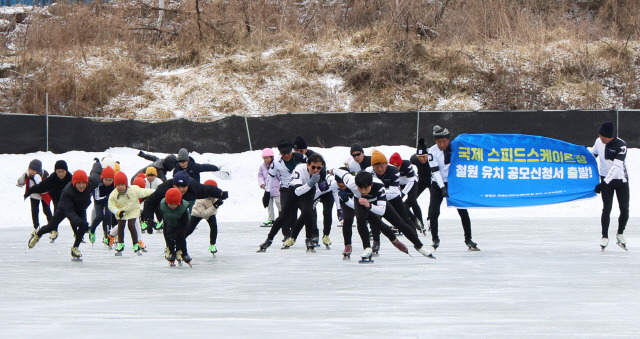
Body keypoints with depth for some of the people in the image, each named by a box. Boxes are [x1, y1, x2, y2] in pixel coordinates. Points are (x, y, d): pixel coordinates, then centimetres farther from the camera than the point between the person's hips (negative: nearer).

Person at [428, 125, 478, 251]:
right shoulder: (432, 151, -12)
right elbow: (435, 171, -15)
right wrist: (443, 188, -23)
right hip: (438, 184, -1)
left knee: (463, 211, -4)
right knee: (433, 212, -9)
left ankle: (468, 239, 5)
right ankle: (435, 239, 8)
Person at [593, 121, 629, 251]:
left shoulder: (620, 145, -22)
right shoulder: (599, 142, -6)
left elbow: (617, 166, -28)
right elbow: (592, 154, 16)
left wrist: (604, 183, -31)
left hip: (621, 180, -2)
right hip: (606, 179, 2)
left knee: (624, 209, -3)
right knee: (607, 208, -9)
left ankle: (620, 234, 18)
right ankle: (605, 237, 0)